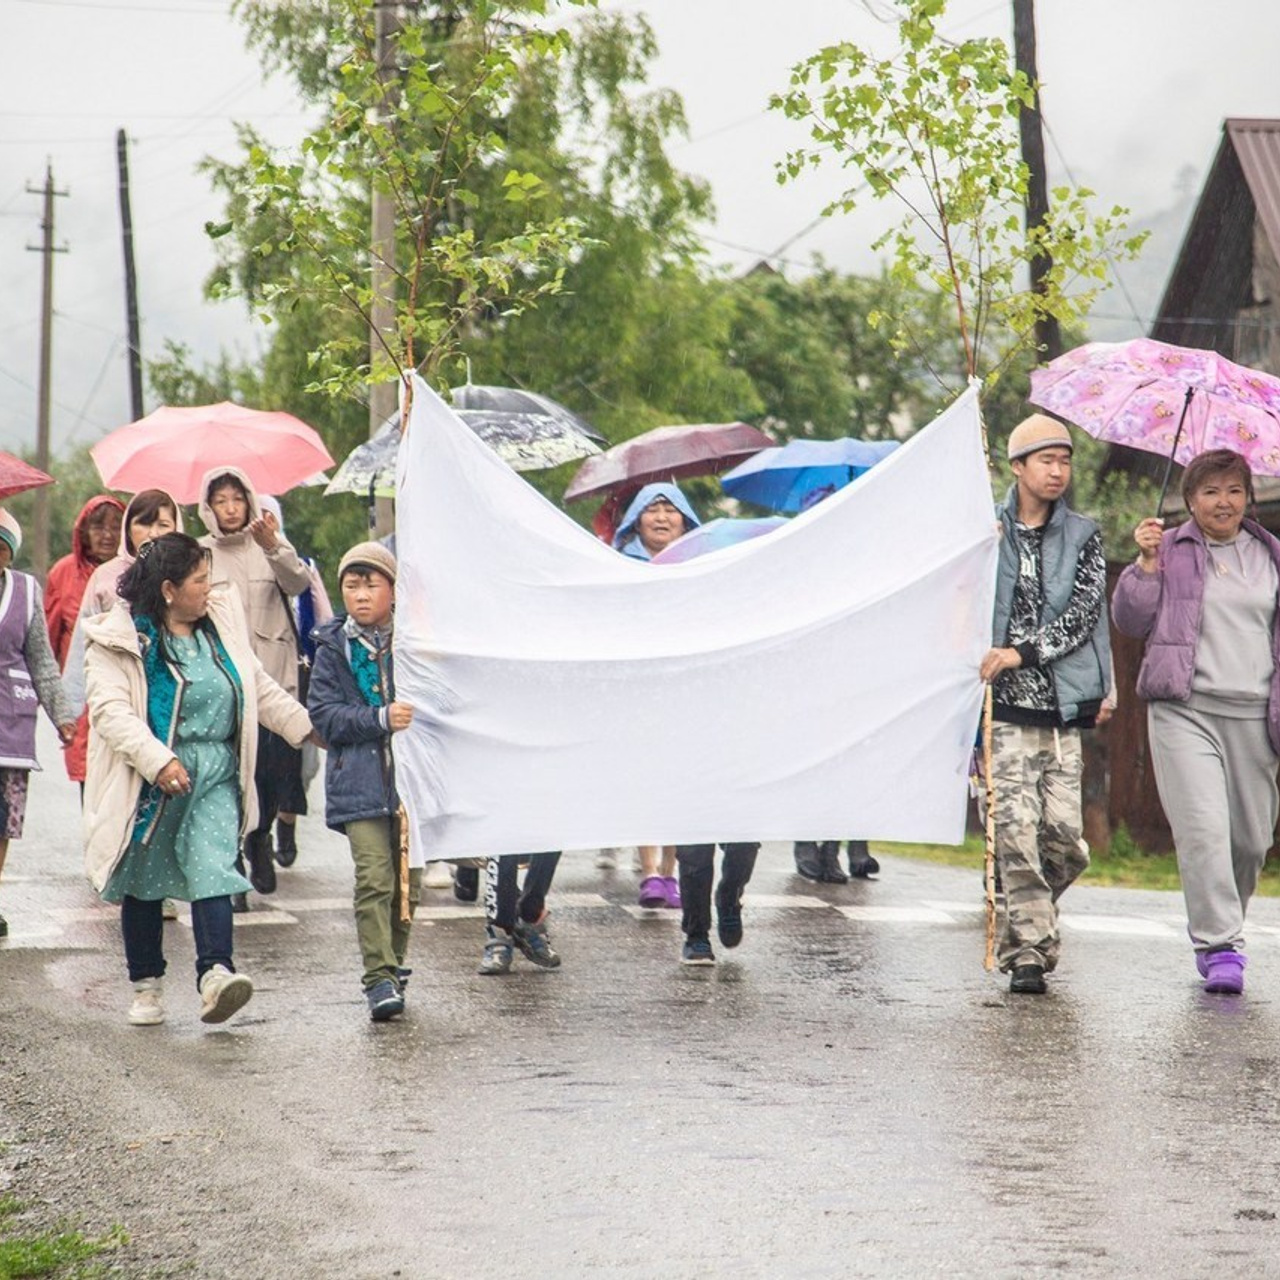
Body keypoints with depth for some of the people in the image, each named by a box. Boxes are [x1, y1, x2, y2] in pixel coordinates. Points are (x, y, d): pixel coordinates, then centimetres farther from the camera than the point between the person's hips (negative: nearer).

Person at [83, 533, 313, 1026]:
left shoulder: (223, 621, 10)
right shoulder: (119, 639, -8)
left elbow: (260, 689, 21)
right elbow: (109, 709, -19)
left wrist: (307, 727, 17)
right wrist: (158, 762, -29)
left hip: (214, 777, 3)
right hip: (147, 781, -3)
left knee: (212, 868, -15)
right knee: (143, 882, 8)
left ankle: (215, 972, -25)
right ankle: (147, 984, 21)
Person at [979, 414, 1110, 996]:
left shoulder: (1082, 536, 10)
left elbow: (1082, 614, -1)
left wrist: (1022, 652, -11)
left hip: (1063, 706, 2)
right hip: (1004, 707, -2)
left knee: (1065, 836, -2)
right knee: (1016, 833, -10)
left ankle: (1026, 920, 22)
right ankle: (1027, 949, -5)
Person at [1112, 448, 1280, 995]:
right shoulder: (1170, 551, 8)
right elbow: (1131, 621, 4)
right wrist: (1147, 563, -8)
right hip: (1184, 708, -3)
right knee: (1202, 827, -16)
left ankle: (1220, 930, 26)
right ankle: (1221, 947, -15)